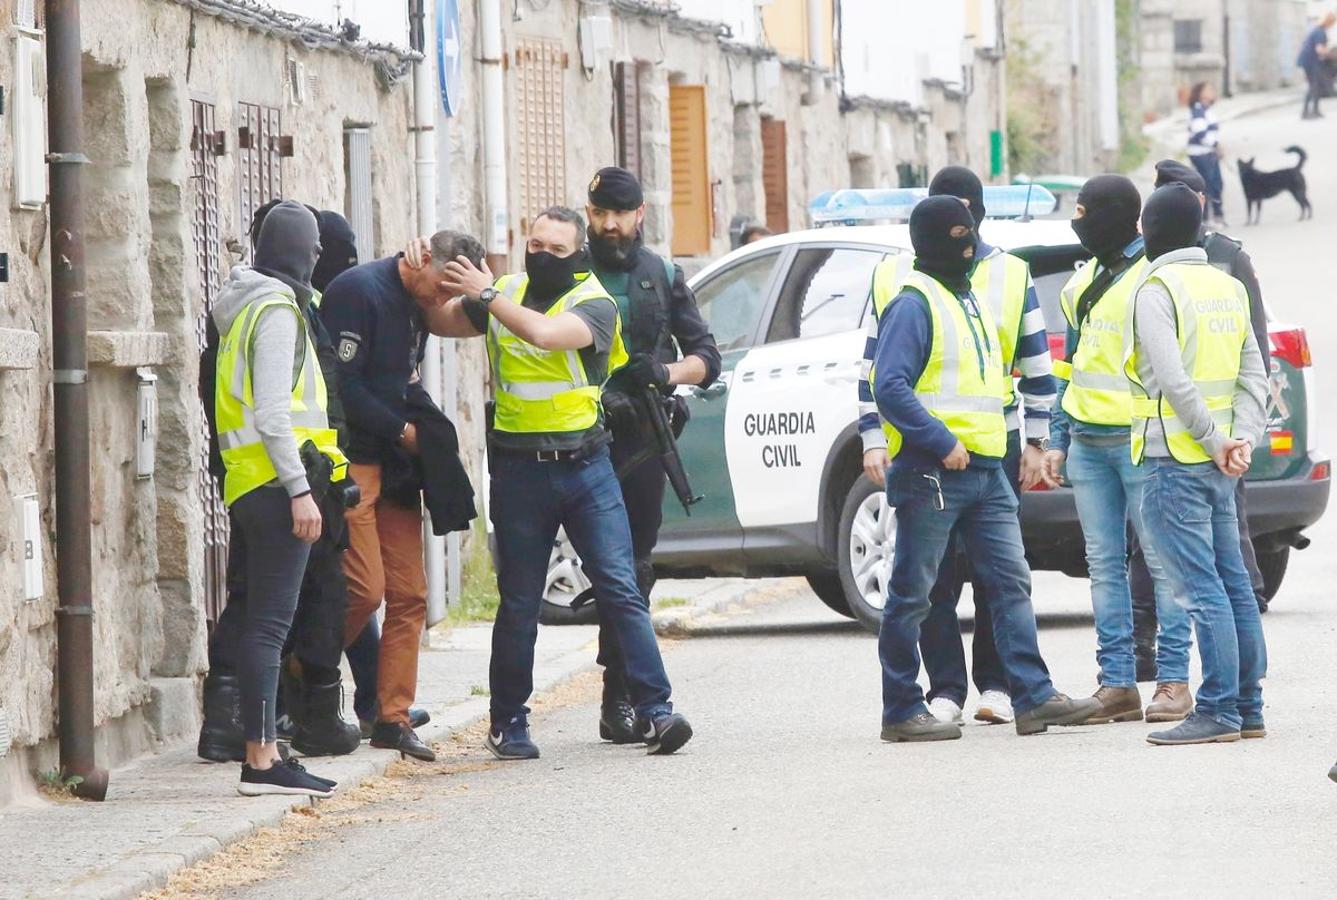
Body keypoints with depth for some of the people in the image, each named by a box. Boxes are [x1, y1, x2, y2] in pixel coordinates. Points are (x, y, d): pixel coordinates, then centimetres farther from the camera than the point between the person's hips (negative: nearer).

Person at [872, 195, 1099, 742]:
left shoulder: (971, 301, 18)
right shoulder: (914, 303, -11)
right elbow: (890, 387, -20)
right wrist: (943, 443, -22)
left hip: (985, 468, 9)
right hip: (931, 471, -9)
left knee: (1012, 582, 4)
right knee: (911, 594, -1)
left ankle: (1034, 697, 4)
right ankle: (901, 712, 4)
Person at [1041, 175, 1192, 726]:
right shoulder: (1081, 285, 17)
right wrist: (1059, 440, 17)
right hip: (1088, 445, 8)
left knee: (1161, 561, -4)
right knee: (1104, 565, 6)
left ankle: (1173, 680, -2)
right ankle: (1117, 682, 8)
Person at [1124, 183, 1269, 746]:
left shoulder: (1157, 289, -10)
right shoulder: (1228, 288, 14)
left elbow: (1173, 379, -20)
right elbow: (1253, 374, 9)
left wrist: (1214, 440, -13)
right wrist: (1242, 436, 0)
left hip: (1175, 460, -8)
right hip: (1218, 464, 8)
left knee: (1202, 589, -9)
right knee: (1232, 584, 10)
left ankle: (1217, 713, -11)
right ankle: (1248, 709, 14)